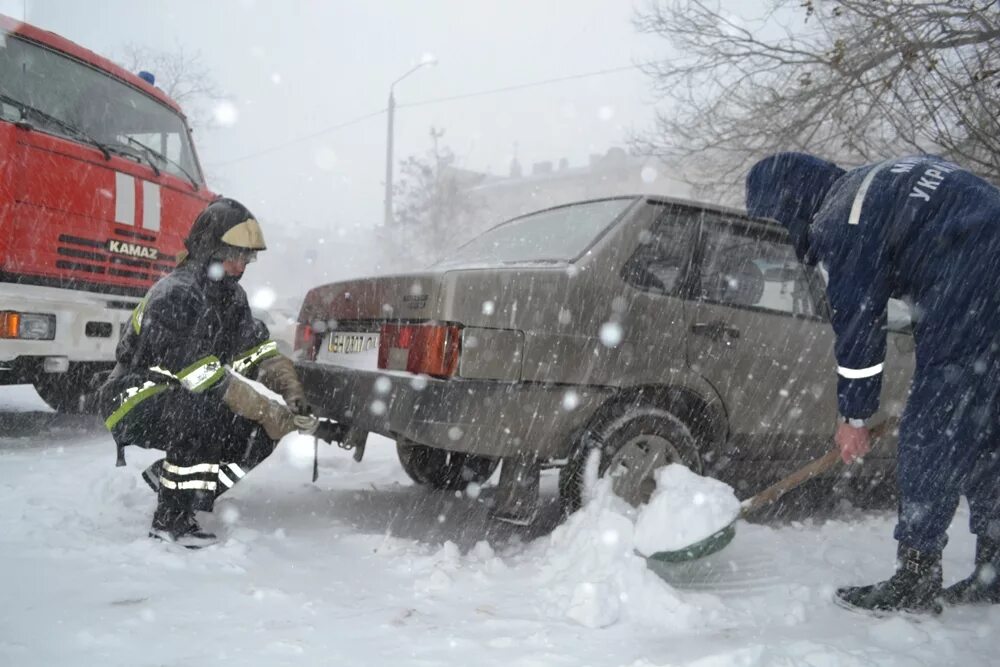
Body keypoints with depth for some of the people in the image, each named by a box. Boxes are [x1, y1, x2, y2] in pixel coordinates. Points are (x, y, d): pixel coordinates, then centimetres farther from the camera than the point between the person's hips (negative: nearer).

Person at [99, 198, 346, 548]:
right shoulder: (176, 295, -25)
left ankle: (167, 476, 9)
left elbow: (262, 354, -1)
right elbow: (211, 381, -31)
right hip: (132, 403, -8)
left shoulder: (231, 296, 4)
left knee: (259, 434, -9)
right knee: (204, 408, -37)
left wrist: (294, 396, -22)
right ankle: (170, 519, -25)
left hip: (180, 405, 8)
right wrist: (282, 419, -33)